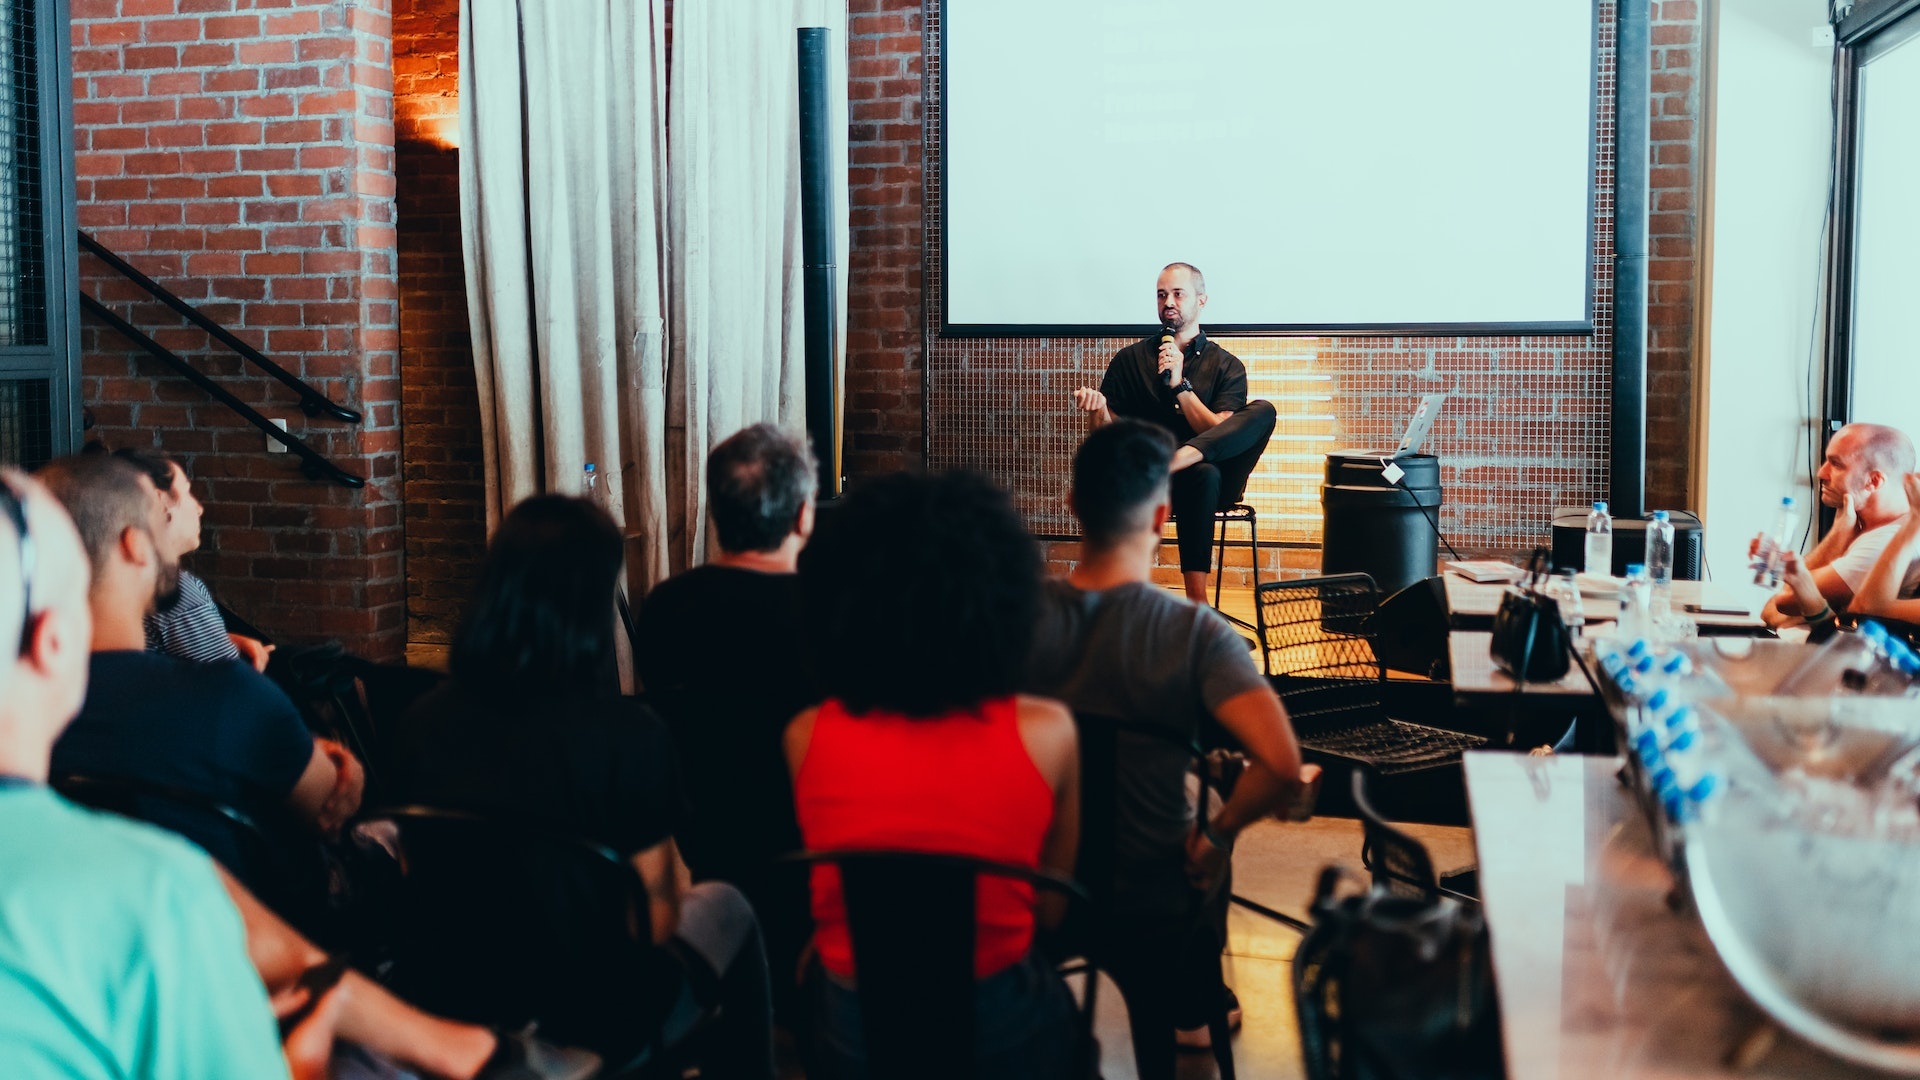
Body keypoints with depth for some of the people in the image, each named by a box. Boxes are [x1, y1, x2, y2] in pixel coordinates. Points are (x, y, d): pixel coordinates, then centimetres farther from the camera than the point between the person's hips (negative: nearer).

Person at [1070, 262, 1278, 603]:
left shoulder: (1226, 366, 11)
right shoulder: (1129, 360, 13)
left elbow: (1220, 434, -3)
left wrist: (1179, 384, -12)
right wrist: (1098, 409, -15)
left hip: (1211, 481, 1)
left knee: (1262, 411, -25)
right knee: (1204, 474, -38)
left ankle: (1179, 458, -43)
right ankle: (1196, 599, -40)